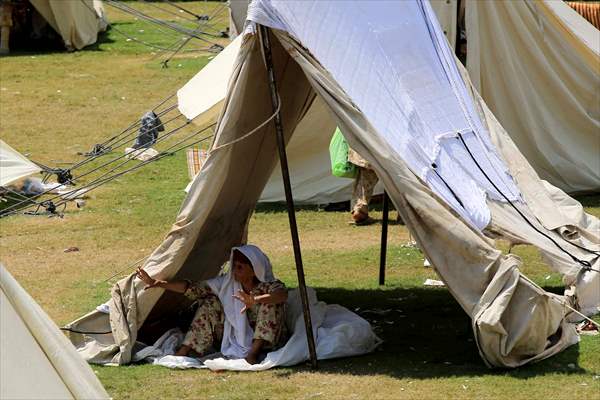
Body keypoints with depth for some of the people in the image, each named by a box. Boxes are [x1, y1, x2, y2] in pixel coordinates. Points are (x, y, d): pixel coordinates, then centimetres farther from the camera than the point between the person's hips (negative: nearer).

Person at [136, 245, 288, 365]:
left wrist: (255, 300, -63)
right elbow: (195, 289, -7)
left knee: (270, 304, -30)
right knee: (210, 303, -7)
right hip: (235, 338, 5)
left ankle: (254, 353, -33)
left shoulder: (268, 286, -20)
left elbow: (282, 294, -46)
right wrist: (158, 283, -14)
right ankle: (184, 351, -12)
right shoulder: (227, 283, -5)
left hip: (268, 342, -5)